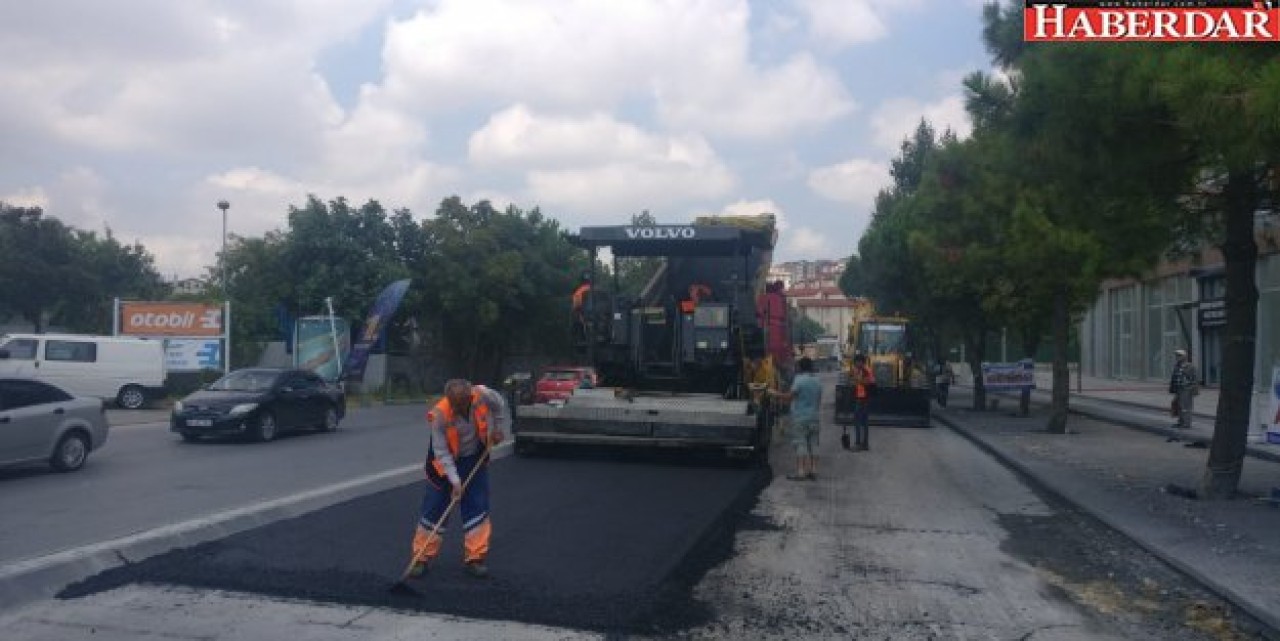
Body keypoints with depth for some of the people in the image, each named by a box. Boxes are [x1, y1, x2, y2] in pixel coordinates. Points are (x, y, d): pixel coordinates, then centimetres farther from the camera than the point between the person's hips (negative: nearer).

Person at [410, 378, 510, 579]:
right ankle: (422, 558, 14)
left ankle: (475, 558, 10)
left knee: (478, 508, 0)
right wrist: (454, 481, -27)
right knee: (435, 508, 0)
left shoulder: (483, 395, -25)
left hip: (475, 459, 3)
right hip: (446, 462, -2)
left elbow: (501, 406, 0)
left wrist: (500, 430, -1)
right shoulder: (439, 415, -31)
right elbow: (441, 453, -25)